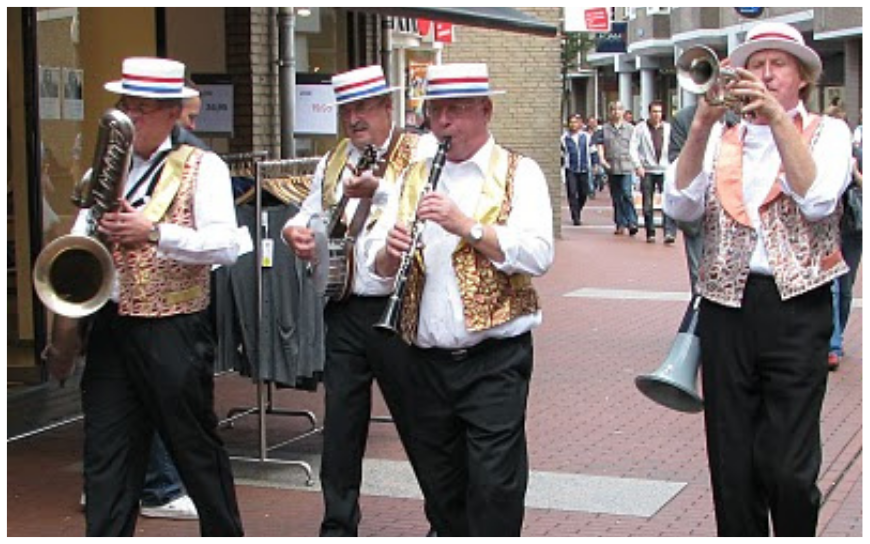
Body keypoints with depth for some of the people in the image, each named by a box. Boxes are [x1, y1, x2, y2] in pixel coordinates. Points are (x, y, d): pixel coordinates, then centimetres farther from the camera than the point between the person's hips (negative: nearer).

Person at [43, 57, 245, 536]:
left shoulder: (202, 168, -2)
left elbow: (226, 245, -14)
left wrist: (154, 232, -24)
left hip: (174, 331, -5)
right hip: (110, 329, 5)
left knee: (196, 451, 8)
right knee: (106, 456, 5)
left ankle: (226, 536, 24)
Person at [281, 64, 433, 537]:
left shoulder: (418, 155, -4)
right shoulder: (331, 163, 14)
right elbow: (309, 215, 21)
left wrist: (378, 190, -32)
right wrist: (296, 231, -1)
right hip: (344, 311, 5)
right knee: (340, 422, 9)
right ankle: (338, 526, 21)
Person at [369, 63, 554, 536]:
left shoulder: (518, 173, 1)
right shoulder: (415, 177, 14)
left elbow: (538, 255, -14)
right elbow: (379, 266, 9)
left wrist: (466, 226, -23)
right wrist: (391, 252, -14)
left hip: (494, 359, -5)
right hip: (425, 359, 5)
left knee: (494, 485, -6)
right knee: (439, 484, 13)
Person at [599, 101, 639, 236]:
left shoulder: (630, 128, 6)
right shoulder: (605, 129, 10)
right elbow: (600, 145, 8)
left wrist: (636, 162, -2)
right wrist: (602, 158, -7)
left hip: (626, 166, -3)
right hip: (611, 167, 3)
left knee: (626, 194, -15)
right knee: (616, 197, 7)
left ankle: (632, 222, -14)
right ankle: (620, 224, 14)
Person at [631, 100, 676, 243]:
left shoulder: (668, 128, 8)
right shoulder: (641, 128, 2)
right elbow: (634, 148, 0)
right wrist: (638, 165, -10)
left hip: (665, 170, 0)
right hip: (647, 171, 0)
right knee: (647, 205, 5)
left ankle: (669, 233, -19)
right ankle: (650, 234, 15)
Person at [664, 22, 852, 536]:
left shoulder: (827, 132, 8)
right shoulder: (721, 136, 14)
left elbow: (818, 200, -12)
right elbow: (681, 205, -2)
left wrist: (778, 118, -13)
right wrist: (702, 124, -10)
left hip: (796, 307, -2)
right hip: (726, 306, 3)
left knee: (789, 469, -6)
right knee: (732, 465, 7)